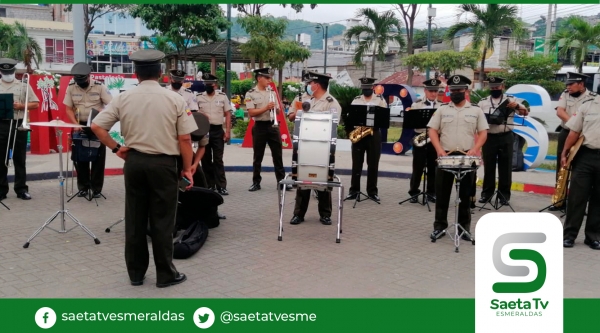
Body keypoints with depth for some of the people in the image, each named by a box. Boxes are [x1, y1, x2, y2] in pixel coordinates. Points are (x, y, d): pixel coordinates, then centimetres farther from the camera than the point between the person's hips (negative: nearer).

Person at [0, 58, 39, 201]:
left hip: (18, 125, -1)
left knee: (19, 159, 5)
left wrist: (21, 106, -12)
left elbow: (35, 104, 5)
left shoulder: (23, 85, 6)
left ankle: (21, 189, 11)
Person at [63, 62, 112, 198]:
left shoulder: (99, 87, -10)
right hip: (80, 126, 3)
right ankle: (83, 187, 19)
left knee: (98, 157, 0)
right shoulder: (71, 88, -2)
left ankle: (96, 188, 9)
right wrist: (75, 124, -14)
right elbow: (69, 109, 0)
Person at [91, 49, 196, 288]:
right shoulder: (174, 99, -7)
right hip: (164, 163, -3)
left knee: (134, 219, 12)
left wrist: (116, 148, 8)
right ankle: (165, 274, 14)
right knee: (162, 221, 5)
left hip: (134, 161, 3)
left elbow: (96, 126, -1)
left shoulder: (123, 98, 0)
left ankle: (135, 273, 22)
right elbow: (185, 139, -8)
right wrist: (187, 168, 1)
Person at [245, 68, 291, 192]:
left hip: (273, 125, 4)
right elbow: (251, 113, -12)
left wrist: (275, 108, -10)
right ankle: (256, 182, 14)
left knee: (278, 155, 4)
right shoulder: (251, 94, -4)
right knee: (258, 156, 5)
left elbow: (278, 111, 12)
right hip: (260, 127, -4)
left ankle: (281, 181, 10)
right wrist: (266, 108, -20)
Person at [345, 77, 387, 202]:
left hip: (374, 134, -1)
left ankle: (372, 191, 11)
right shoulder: (356, 100, 8)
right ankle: (354, 190, 10)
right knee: (356, 164, 3)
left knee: (373, 164, 3)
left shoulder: (380, 99, 5)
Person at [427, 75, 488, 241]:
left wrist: (475, 149, -13)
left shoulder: (476, 110, 5)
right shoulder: (442, 109, 5)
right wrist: (439, 149, -12)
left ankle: (464, 228, 16)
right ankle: (439, 226, 14)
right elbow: (433, 131, 2)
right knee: (442, 193, 4)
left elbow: (483, 133, 4)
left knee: (465, 194, 7)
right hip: (445, 156, 0)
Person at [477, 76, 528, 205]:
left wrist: (517, 106, -18)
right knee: (488, 167, 6)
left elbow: (525, 112, 1)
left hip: (506, 138, -1)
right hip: (489, 138, 1)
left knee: (505, 167, 3)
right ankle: (487, 193, 14)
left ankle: (504, 194, 10)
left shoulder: (511, 99, 5)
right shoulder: (483, 102, 9)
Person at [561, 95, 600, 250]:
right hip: (585, 156, -1)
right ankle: (569, 235, 9)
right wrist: (564, 154, 0)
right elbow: (574, 132, 5)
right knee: (577, 196, 2)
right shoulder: (588, 105, 4)